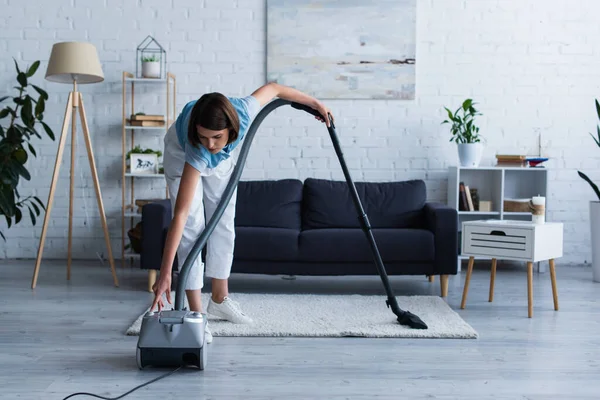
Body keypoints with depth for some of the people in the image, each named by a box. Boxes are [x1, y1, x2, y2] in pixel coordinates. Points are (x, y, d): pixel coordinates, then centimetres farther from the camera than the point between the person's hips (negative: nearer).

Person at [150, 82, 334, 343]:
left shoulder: (244, 112, -41)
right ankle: (196, 313, -9)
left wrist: (314, 103, -10)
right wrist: (165, 273, -52)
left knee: (223, 224, 8)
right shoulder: (198, 151, -48)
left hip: (221, 162, 4)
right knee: (192, 229, -13)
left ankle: (219, 299, 21)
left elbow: (272, 88, -18)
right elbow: (180, 214, -49)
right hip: (182, 157, -4)